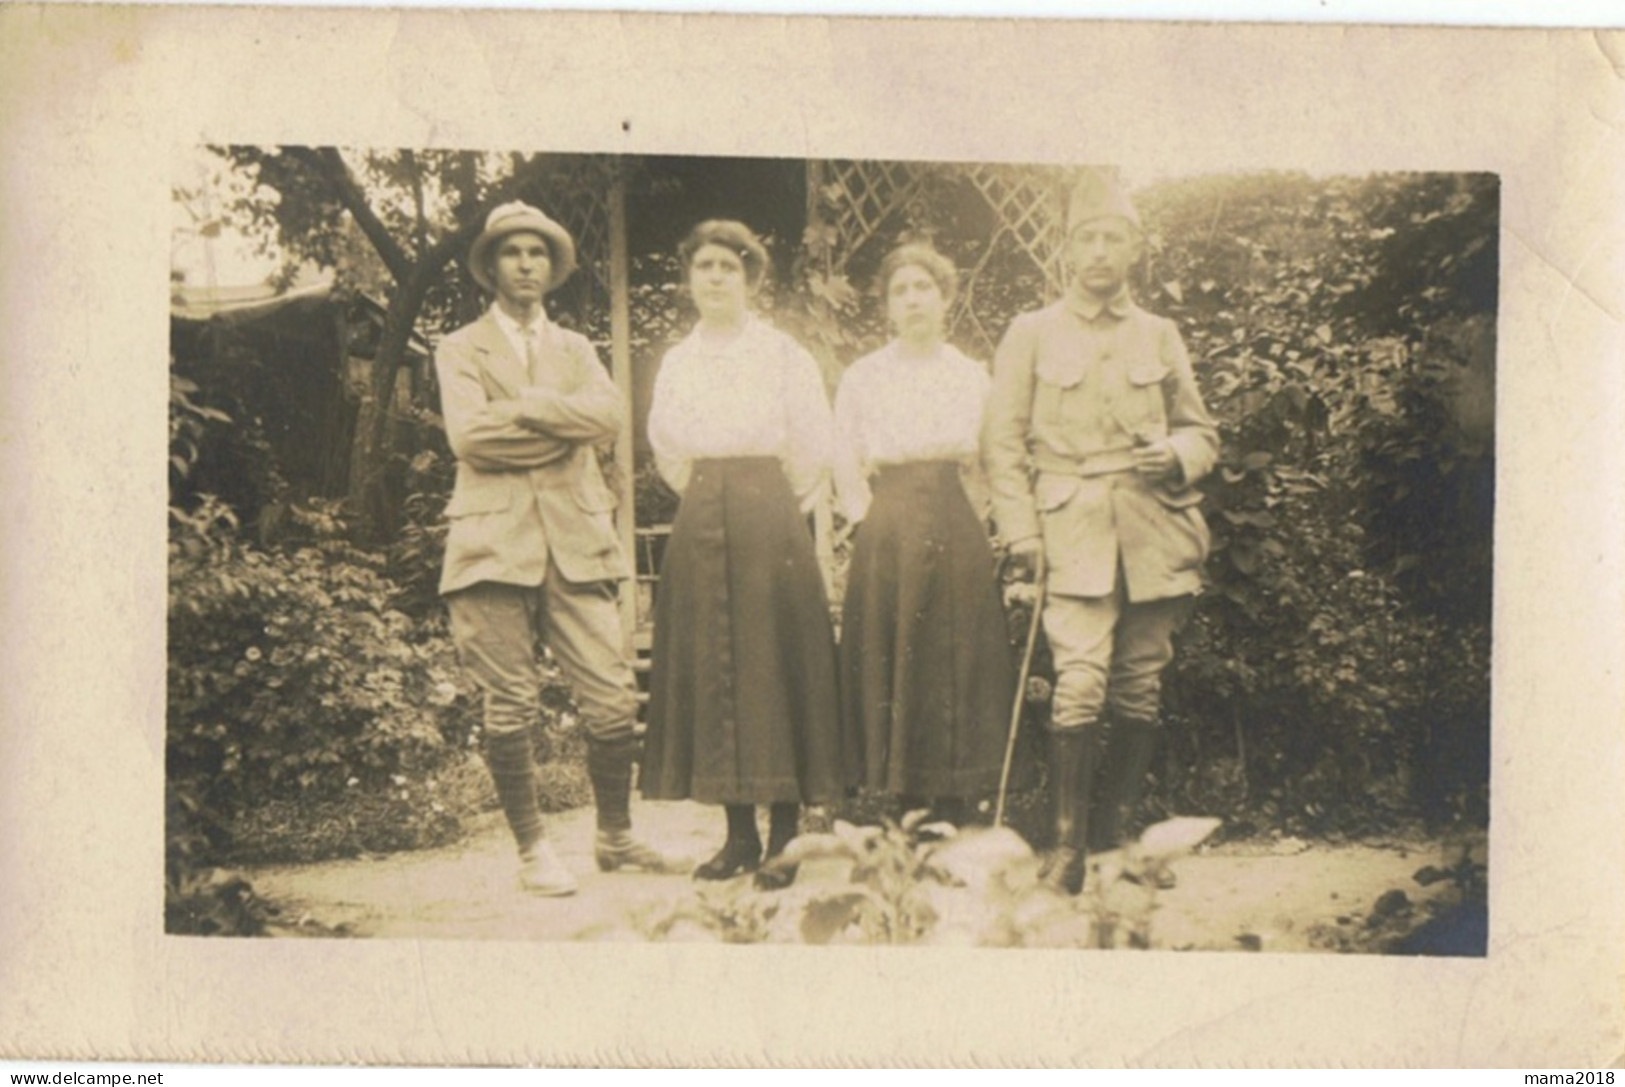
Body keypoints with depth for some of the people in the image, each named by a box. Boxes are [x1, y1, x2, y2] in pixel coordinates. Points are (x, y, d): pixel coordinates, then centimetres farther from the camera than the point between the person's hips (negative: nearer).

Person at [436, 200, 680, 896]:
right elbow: (468, 434, -9)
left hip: (576, 539, 3)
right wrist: (564, 430, -3)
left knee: (613, 702, -1)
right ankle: (532, 850, 11)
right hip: (496, 541, -3)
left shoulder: (575, 350, 21)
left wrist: (523, 407, -8)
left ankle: (615, 835, 17)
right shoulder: (460, 350, 10)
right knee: (511, 709, -2)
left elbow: (609, 416, 0)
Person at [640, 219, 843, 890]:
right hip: (700, 526, 4)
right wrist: (705, 495, 10)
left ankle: (784, 835, 0)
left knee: (773, 661, -5)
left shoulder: (784, 355, 1)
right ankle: (739, 834, 8)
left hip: (769, 520, -4)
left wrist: (760, 503, 3)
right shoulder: (677, 362, 13)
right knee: (708, 666, 2)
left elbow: (815, 450, 0)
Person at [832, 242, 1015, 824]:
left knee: (958, 670, -1)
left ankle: (953, 816, 3)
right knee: (890, 666, -2)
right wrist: (871, 522, -3)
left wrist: (972, 526, -2)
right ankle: (906, 817, 5)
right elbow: (846, 466, 6)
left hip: (957, 541, 1)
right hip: (886, 544, 0)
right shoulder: (862, 376, 8)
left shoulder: (974, 377, 10)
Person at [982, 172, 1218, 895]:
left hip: (1154, 534, 3)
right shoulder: (1031, 333, 7)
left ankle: (1115, 831, 18)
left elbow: (1202, 432, 19)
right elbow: (1003, 442, 5)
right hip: (1073, 535, -3)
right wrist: (1022, 532, -5)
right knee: (1080, 687, -14)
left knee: (1139, 690, 4)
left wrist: (1176, 454, -5)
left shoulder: (1160, 335, 14)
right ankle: (1068, 843, -6)